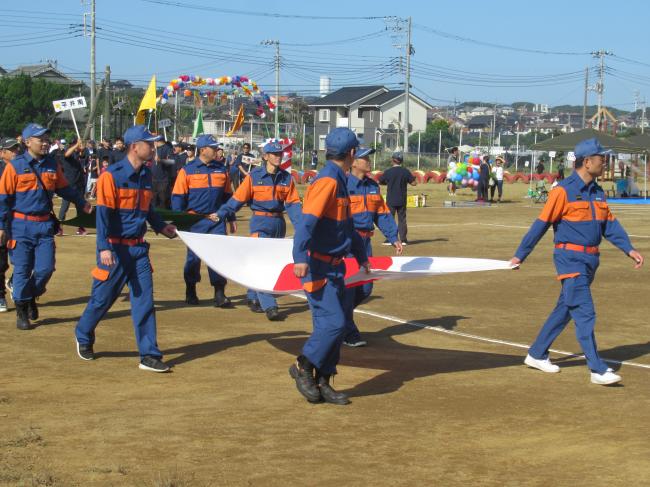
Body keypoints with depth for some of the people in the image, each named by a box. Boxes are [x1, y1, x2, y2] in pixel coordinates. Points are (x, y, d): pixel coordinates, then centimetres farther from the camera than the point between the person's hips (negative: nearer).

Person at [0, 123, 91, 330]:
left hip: (45, 225, 4)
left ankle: (31, 297, 27)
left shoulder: (52, 165, 6)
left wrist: (82, 204, 18)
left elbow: (64, 189, 20)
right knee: (22, 270, 1)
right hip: (21, 225, -4)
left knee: (45, 268, 0)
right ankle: (22, 311, 15)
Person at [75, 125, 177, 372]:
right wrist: (104, 247, -26)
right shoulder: (112, 175, -14)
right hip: (115, 249, -6)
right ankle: (83, 337, 34)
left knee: (144, 301, 1)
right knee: (103, 298, 8)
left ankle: (149, 355, 3)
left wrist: (161, 226, 12)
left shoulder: (146, 175, 8)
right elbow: (103, 213, -19)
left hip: (139, 248, 6)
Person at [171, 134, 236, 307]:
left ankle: (220, 294, -1)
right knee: (193, 257, 6)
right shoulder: (187, 170, -3)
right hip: (195, 220, -3)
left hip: (217, 220, 3)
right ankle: (190, 292, 22)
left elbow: (228, 196, 15)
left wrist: (231, 219, 13)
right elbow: (177, 197, -2)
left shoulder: (222, 170, 8)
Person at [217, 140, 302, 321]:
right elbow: (238, 198, -3)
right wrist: (220, 214, -9)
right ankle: (269, 306, -14)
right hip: (260, 223, -5)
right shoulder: (254, 176, -6)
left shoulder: (286, 177, 3)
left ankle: (253, 297, 29)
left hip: (278, 224, 5)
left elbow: (293, 203, 2)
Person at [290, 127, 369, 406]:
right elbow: (307, 220, -26)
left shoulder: (339, 181, 15)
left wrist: (361, 256, 38)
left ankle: (322, 383, 16)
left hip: (334, 267, 10)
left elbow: (347, 226, 29)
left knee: (335, 324, 10)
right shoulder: (327, 181, -15)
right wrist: (300, 258, -37)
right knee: (333, 323, -12)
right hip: (318, 267, -10)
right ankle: (304, 367, 5)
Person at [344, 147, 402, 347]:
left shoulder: (372, 186, 12)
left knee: (365, 288, 9)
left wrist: (393, 237, 8)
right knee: (348, 285, -2)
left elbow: (382, 213, 17)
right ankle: (348, 333, 7)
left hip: (365, 241, 7)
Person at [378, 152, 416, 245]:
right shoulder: (405, 171, -4)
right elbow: (413, 183, 0)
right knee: (402, 219, 9)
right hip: (402, 200, 2)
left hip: (391, 200, -2)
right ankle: (403, 239, 8)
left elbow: (379, 182, 1)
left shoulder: (388, 172, -9)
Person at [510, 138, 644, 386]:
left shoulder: (597, 192, 11)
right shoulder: (564, 191, -13)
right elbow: (541, 224, -10)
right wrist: (520, 255, -7)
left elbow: (610, 224, 11)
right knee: (585, 314, -10)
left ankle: (537, 355, 28)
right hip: (570, 260, -8)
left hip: (590, 261, 8)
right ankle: (598, 370, -9)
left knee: (565, 310, 16)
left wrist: (629, 249, -2)